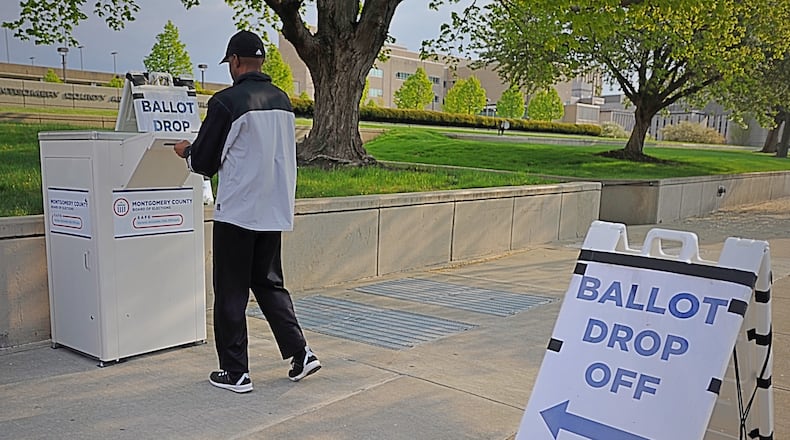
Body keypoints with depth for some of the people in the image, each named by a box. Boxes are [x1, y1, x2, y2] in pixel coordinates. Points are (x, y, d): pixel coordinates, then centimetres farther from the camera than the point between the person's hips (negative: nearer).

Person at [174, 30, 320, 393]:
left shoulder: (226, 102, -13)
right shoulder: (283, 101, 6)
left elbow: (204, 163, -9)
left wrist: (186, 151, 15)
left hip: (237, 211, -6)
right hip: (275, 211, 6)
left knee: (231, 293, 6)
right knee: (269, 283, 19)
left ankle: (235, 372, 14)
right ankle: (299, 353, 13)